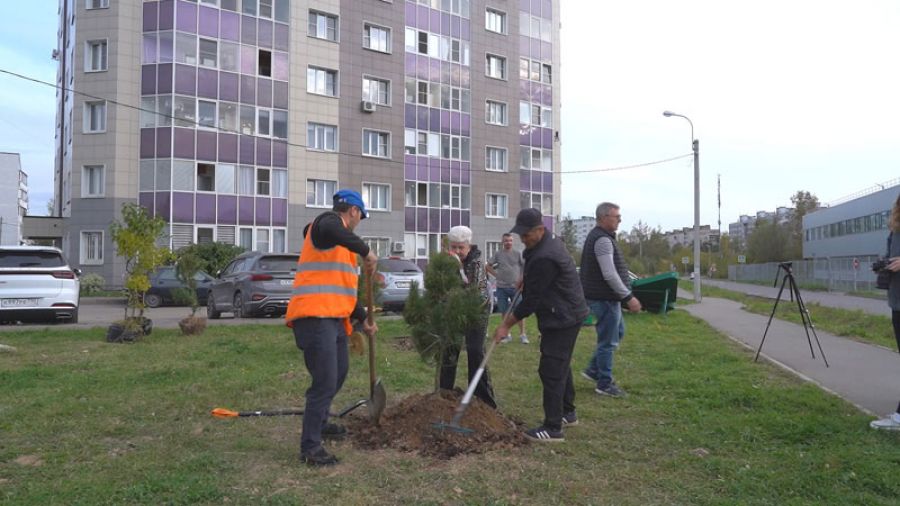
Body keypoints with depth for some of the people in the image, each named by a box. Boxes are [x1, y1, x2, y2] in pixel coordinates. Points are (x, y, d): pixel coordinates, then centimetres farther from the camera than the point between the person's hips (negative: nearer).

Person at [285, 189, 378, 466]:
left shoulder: (340, 245, 24)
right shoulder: (328, 221, -5)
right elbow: (330, 231, -34)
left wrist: (363, 319, 30)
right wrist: (366, 251, -27)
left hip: (334, 318, 11)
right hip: (315, 317, -11)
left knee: (338, 374, 23)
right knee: (325, 381, -10)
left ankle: (319, 422, 43)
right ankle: (310, 447, -1)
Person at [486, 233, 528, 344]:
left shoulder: (517, 253, 2)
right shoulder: (498, 254, 5)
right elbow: (488, 266, 12)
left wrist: (522, 278, -5)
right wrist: (496, 275, 2)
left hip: (515, 287, -2)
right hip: (501, 288, 2)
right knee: (504, 312, 8)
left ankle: (522, 334, 5)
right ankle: (507, 335, 18)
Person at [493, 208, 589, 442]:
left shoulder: (544, 258, -25)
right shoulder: (551, 243, 9)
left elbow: (531, 299, -21)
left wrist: (506, 324, -14)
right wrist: (526, 276, 15)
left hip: (562, 319, -11)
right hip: (566, 315, 11)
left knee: (551, 370, -8)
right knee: (561, 365, 20)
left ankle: (553, 428, -4)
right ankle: (567, 412, 35)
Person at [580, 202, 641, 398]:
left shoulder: (598, 236, 14)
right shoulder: (603, 240, -19)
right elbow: (610, 275, -26)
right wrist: (628, 297, -22)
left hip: (607, 297, 11)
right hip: (604, 298, -11)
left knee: (618, 332, 22)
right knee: (608, 341, -1)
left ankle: (593, 370, 27)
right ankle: (604, 384, 9)